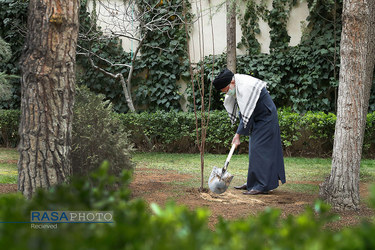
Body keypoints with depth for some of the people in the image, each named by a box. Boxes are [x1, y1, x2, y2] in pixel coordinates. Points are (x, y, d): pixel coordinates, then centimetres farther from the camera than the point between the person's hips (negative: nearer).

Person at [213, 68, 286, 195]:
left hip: (266, 119, -10)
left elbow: (246, 115, -28)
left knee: (259, 149, -13)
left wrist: (238, 134, -23)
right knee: (254, 149, 13)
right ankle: (252, 183, 21)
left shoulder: (246, 88, -29)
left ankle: (262, 186, -13)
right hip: (258, 119, 10)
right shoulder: (236, 86, 1)